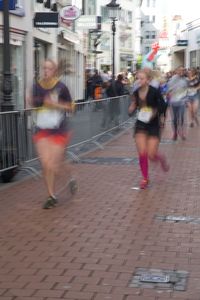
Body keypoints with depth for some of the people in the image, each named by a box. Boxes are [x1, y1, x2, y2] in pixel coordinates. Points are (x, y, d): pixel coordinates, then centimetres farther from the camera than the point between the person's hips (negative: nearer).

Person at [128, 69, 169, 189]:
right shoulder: (136, 93, -2)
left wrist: (154, 113, -25)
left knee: (151, 155, -6)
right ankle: (145, 178, 15)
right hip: (140, 125, 3)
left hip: (153, 125, -3)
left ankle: (162, 159, 31)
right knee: (142, 154, -5)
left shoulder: (154, 92, -14)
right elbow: (132, 110, 9)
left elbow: (163, 106, -12)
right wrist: (132, 108, -13)